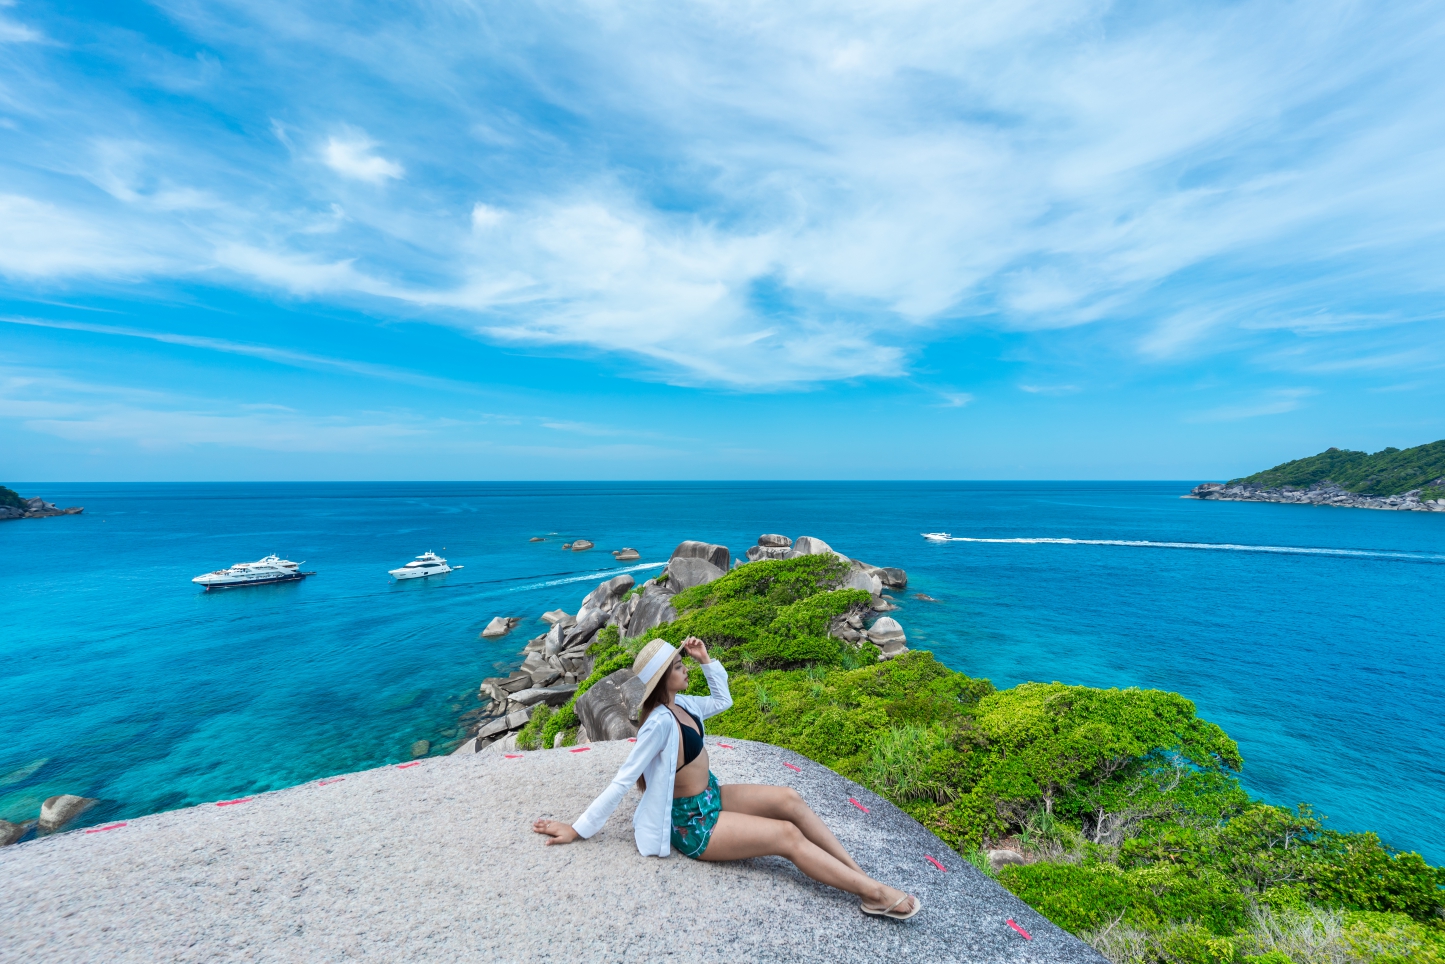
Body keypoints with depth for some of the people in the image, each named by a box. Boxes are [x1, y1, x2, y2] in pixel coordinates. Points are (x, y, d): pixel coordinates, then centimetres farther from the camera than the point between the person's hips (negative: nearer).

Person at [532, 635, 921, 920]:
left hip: (712, 796, 9)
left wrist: (707, 660, 2)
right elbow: (623, 780, -23)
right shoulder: (660, 722, -29)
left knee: (790, 799, -4)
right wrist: (578, 830, -18)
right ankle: (874, 894, -4)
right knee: (788, 835, -13)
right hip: (692, 823, -8)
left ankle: (862, 875, 1)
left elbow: (722, 701, 12)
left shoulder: (680, 704, -3)